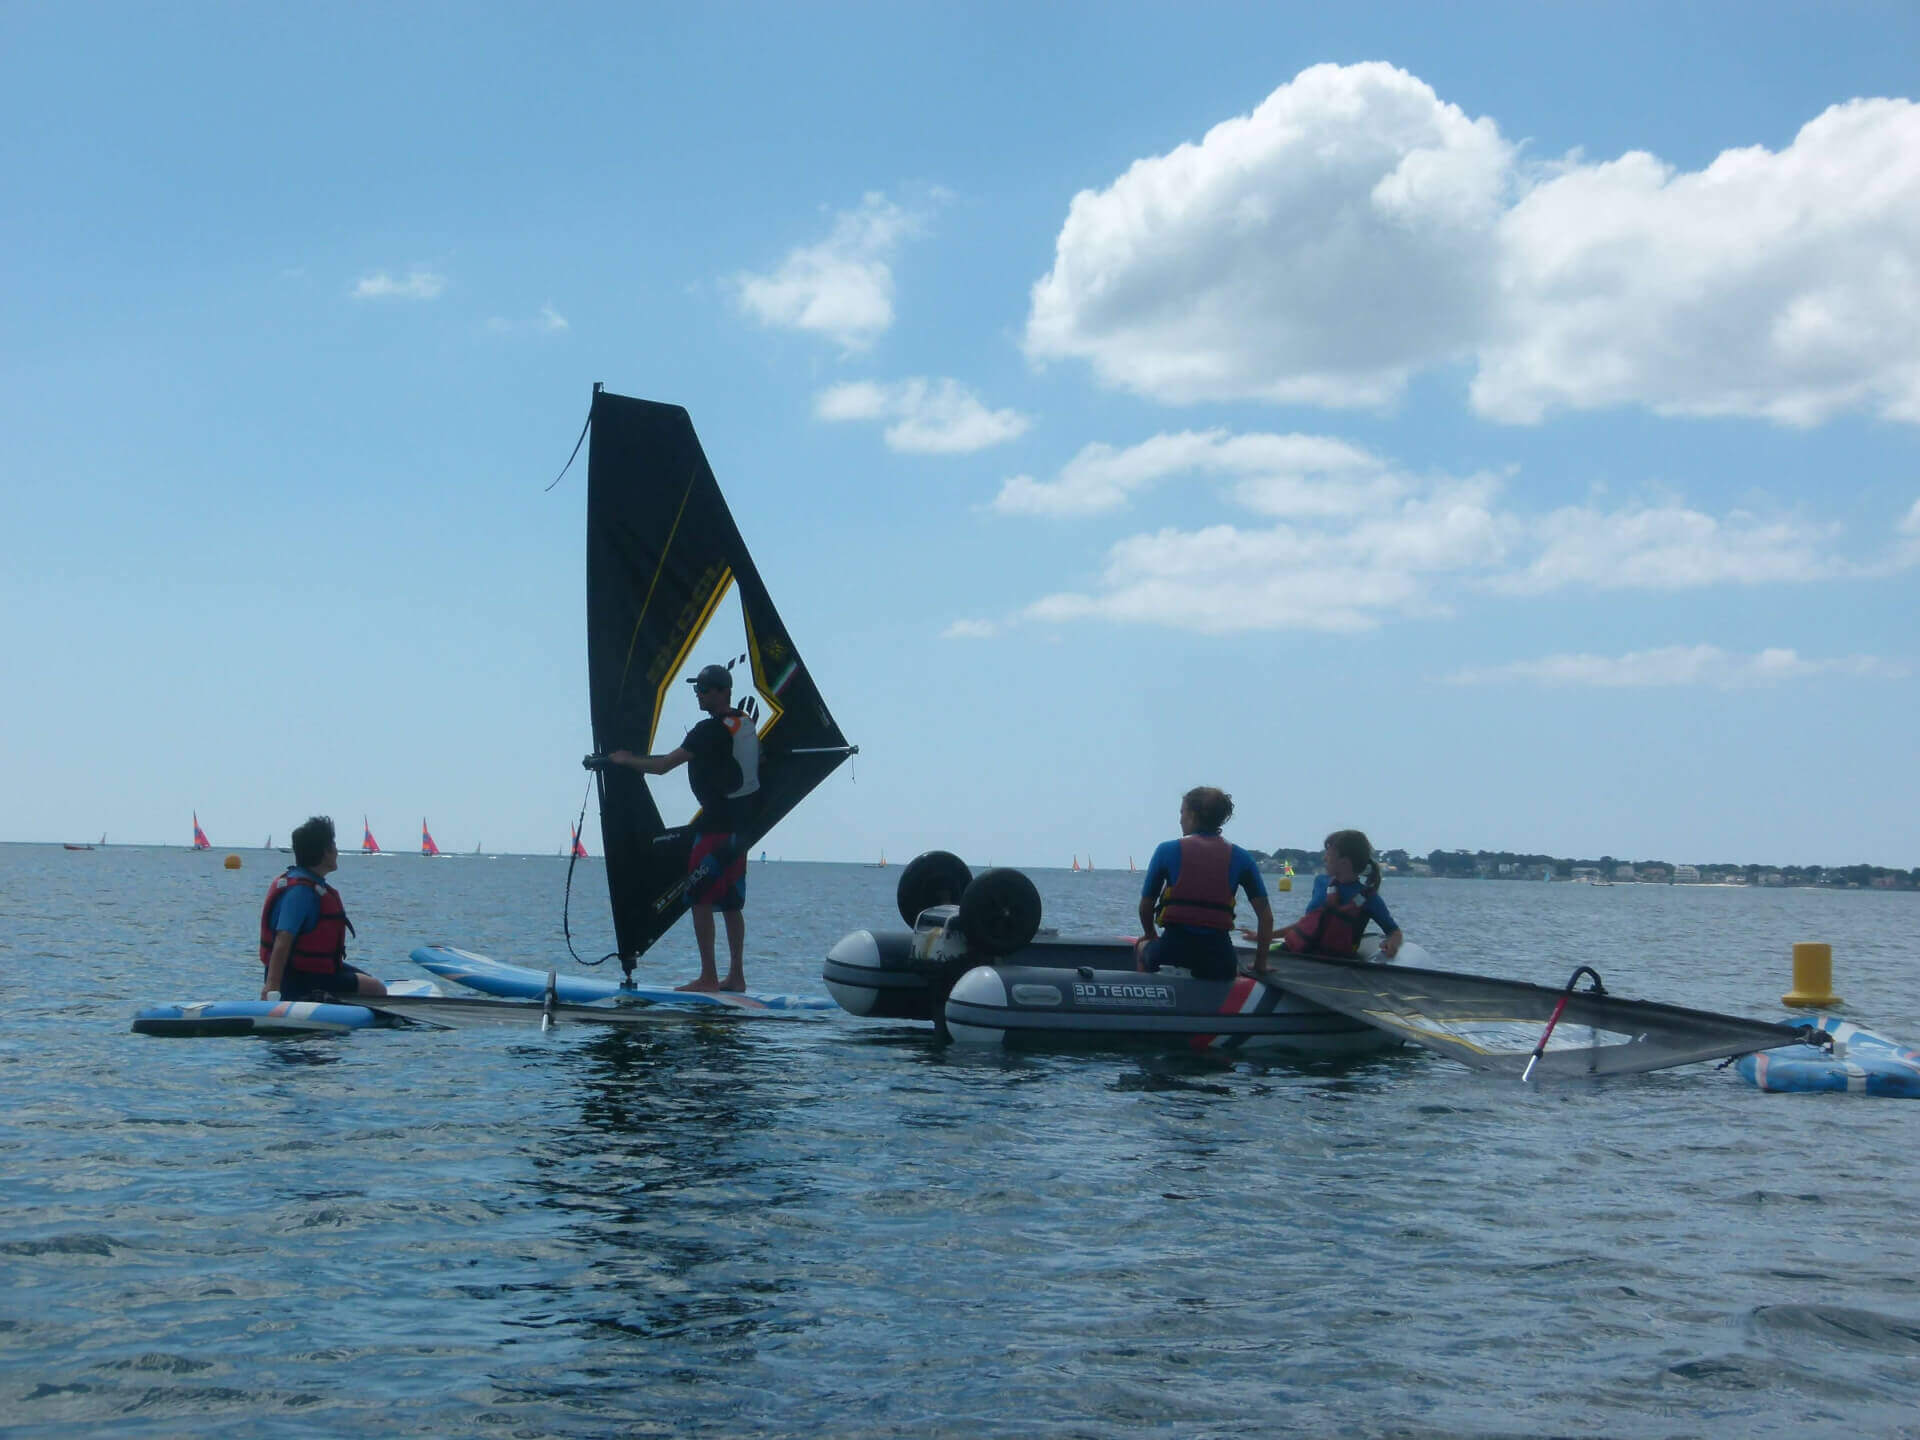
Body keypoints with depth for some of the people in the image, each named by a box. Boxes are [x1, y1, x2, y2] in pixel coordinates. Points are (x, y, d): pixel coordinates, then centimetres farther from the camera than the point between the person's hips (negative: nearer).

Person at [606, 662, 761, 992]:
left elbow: (663, 765, -14)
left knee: (700, 897, -5)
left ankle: (708, 977, -7)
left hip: (716, 822, -9)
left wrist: (625, 759, 1)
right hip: (741, 822, 9)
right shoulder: (747, 723, 11)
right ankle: (736, 976, 12)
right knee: (731, 902, 11)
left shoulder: (711, 730, -15)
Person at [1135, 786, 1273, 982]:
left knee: (1141, 947, 34)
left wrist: (1151, 936, 30)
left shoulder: (1167, 850, 5)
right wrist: (1260, 965, 14)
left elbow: (1145, 906, 10)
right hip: (1219, 963, 1)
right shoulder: (1240, 857, 9)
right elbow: (1266, 916, 5)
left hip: (1171, 954, -1)